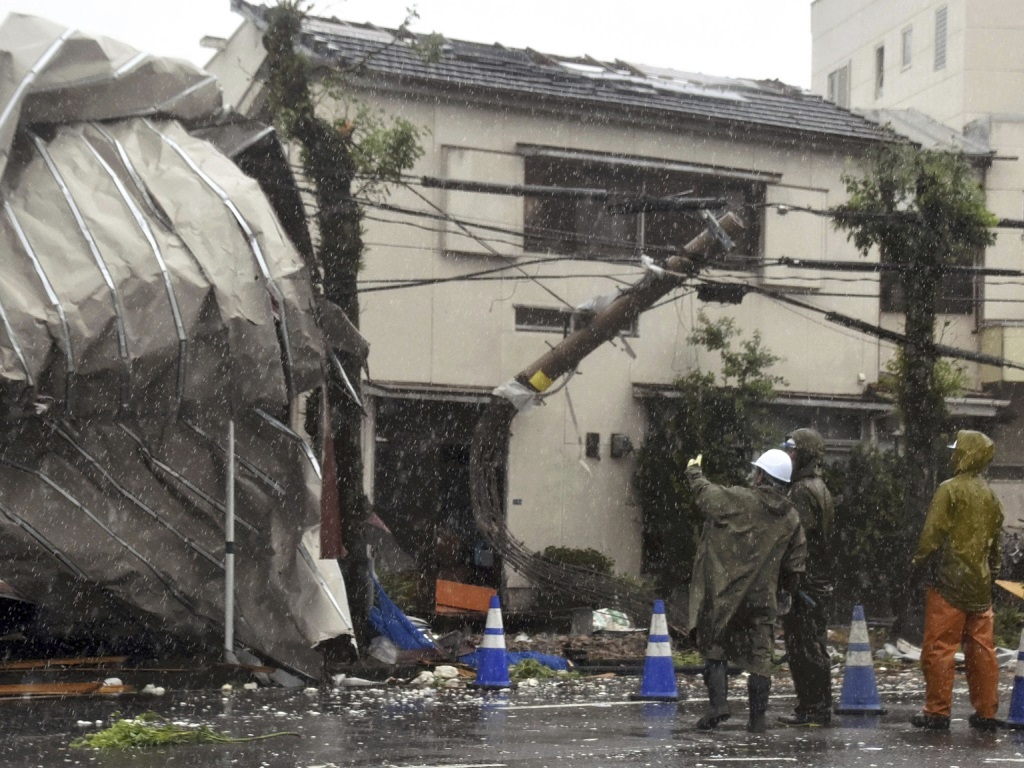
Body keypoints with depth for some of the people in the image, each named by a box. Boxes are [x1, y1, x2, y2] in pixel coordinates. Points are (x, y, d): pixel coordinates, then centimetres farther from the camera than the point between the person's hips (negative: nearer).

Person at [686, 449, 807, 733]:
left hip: (723, 592, -4)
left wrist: (694, 471, 25)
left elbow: (704, 492, 5)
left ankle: (718, 702, -7)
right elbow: (794, 563, 9)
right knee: (760, 656, 8)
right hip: (762, 597, 4)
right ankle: (758, 718, 9)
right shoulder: (791, 518, 6)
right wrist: (792, 587, 26)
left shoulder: (737, 499, -10)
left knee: (714, 646, 7)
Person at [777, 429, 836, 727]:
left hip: (805, 580, -10)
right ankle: (813, 706, 19)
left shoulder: (803, 490, -14)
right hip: (818, 580, 10)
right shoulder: (818, 487, 19)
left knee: (805, 646, -6)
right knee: (812, 647, 13)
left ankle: (814, 710, -4)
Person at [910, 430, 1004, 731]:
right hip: (980, 583, 7)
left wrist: (918, 563, -2)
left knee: (938, 647, -2)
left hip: (949, 581, -7)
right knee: (981, 647, 10)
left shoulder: (950, 489, -10)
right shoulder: (990, 495, 11)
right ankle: (986, 712, 13)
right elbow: (996, 539, 17)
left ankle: (937, 711, -1)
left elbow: (933, 533, -13)